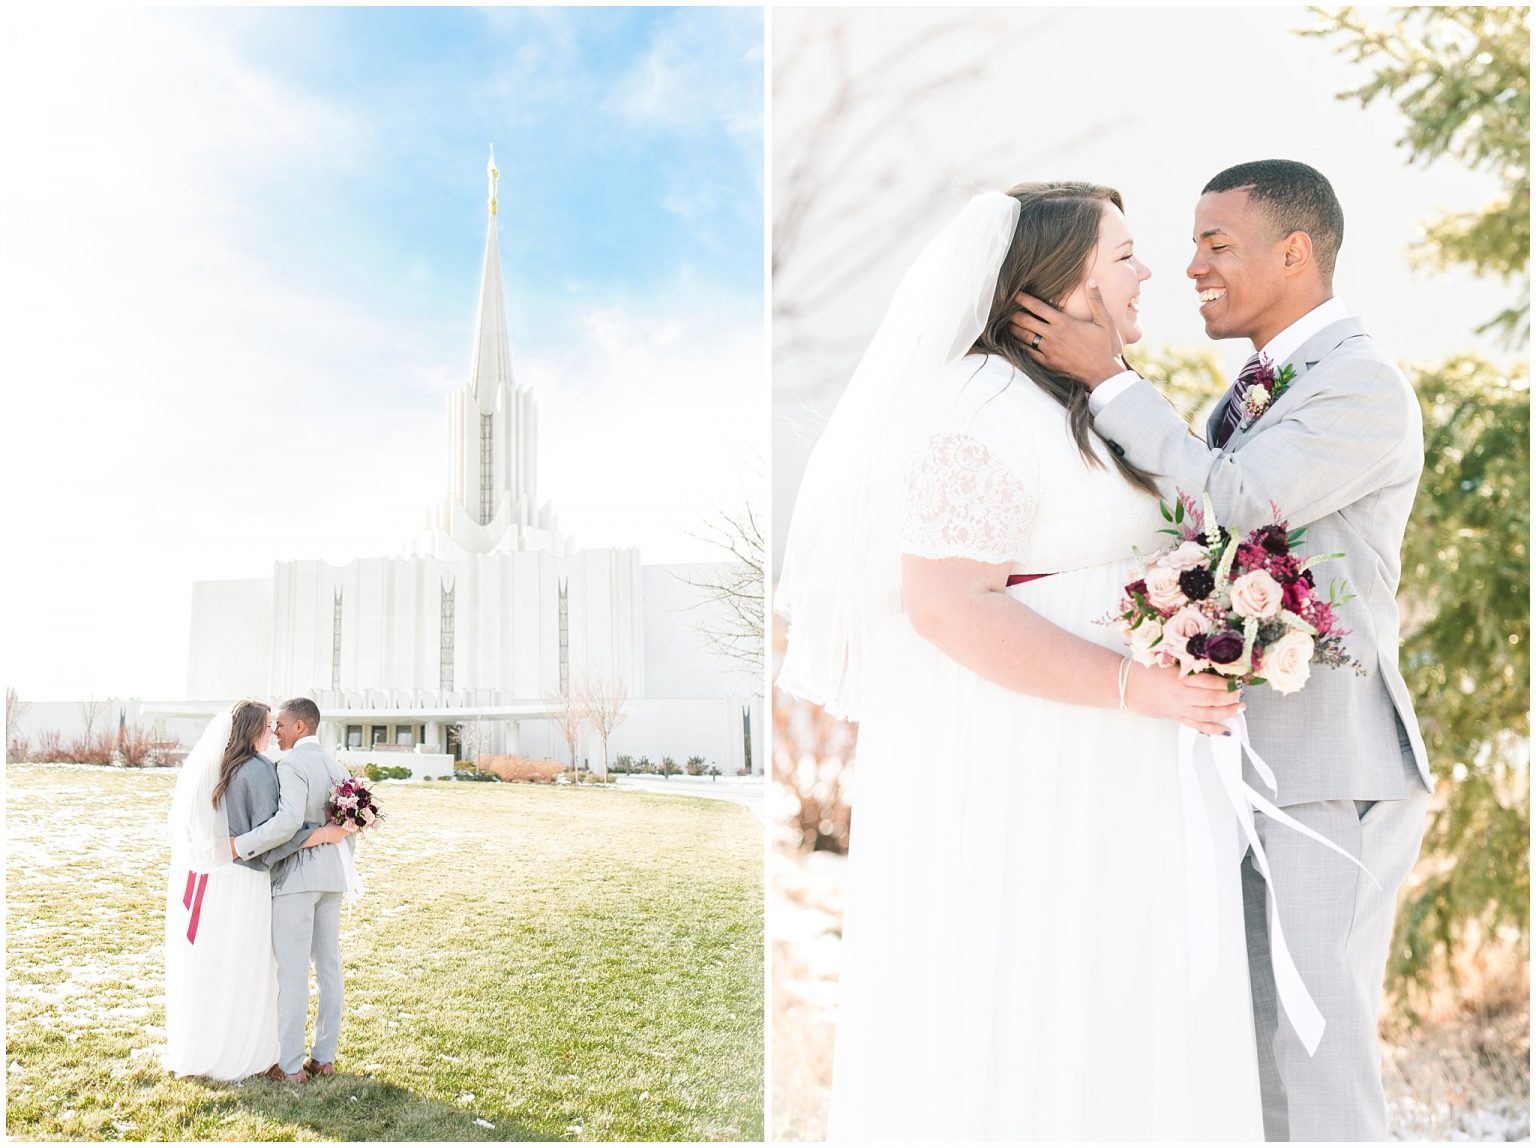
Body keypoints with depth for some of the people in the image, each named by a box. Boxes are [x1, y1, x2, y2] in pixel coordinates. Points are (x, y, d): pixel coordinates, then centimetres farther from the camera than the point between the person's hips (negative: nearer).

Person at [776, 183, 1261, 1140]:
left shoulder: (1073, 407, 15)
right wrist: (1133, 688, -26)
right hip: (1005, 771, -10)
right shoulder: (987, 410, -17)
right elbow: (949, 605, -24)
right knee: (1006, 1018, -1)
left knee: (1078, 1012, 15)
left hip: (1077, 764, 10)